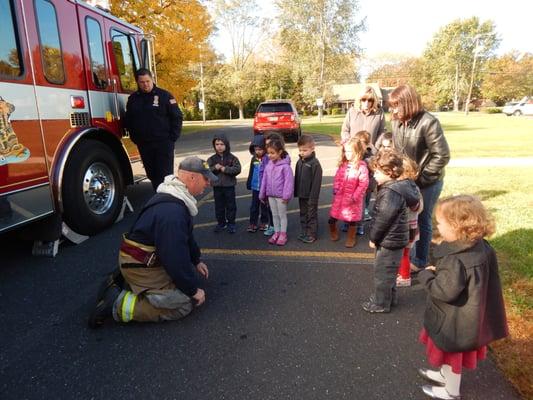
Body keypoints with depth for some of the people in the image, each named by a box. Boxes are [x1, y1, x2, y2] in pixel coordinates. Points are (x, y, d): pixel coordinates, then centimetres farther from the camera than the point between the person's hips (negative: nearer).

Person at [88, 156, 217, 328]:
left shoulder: (176, 198, 5)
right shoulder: (172, 212, -30)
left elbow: (186, 236, 19)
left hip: (151, 259, 10)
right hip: (140, 267, -10)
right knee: (185, 304, -10)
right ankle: (119, 304, -8)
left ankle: (124, 281, 13)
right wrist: (193, 290, -15)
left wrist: (197, 260, 21)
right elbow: (175, 258, -27)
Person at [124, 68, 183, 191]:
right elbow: (128, 121, 19)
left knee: (165, 175, -3)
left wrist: (172, 137, -8)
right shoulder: (133, 98, 10)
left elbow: (177, 117, -3)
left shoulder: (164, 95, -2)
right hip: (143, 144, 5)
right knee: (152, 175, 10)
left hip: (163, 143, -4)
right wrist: (134, 138, 9)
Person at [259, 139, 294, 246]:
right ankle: (276, 232, 29)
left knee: (282, 215, 7)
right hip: (271, 195, 6)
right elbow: (264, 180, 9)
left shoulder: (285, 166, -16)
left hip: (281, 196, -6)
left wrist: (286, 195, -20)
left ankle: (283, 234, 19)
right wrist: (262, 194, 12)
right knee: (274, 215, 16)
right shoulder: (268, 165, 4)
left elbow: (289, 181, -18)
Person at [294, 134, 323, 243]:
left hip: (310, 196, -7)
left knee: (311, 215, 6)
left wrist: (313, 198, -19)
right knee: (303, 214, 18)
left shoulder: (315, 163, -18)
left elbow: (316, 182, -19)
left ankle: (312, 234, 19)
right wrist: (296, 192, 12)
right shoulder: (299, 162, 5)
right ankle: (304, 232, 31)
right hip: (301, 195, 7)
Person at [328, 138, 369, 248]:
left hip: (352, 199, -4)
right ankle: (333, 231, 43)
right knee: (332, 217, 15)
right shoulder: (342, 164, 1)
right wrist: (336, 189, -3)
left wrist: (355, 197, -17)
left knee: (352, 219, 12)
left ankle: (351, 238, 33)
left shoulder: (362, 167, -16)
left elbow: (363, 184, -16)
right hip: (339, 197, 5)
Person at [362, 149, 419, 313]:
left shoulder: (390, 192, -26)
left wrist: (373, 238, -11)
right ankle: (389, 297, 40)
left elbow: (383, 220, -25)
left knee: (382, 273, 5)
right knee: (387, 271, 24)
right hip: (394, 238, 10)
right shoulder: (396, 187, 5)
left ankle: (381, 303, 21)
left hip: (390, 240, -10)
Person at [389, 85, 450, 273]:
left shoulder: (428, 122, -20)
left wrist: (421, 177, -16)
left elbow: (442, 156, -19)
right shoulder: (397, 122, -1)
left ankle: (420, 260, 28)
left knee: (422, 221, 9)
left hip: (427, 183, -5)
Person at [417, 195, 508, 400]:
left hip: (454, 321, -8)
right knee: (452, 353, 30)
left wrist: (426, 275, -17)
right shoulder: (482, 247, -8)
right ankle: (444, 375, 53)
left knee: (453, 354, 18)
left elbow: (444, 292, -34)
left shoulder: (455, 260, -36)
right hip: (470, 316, 8)